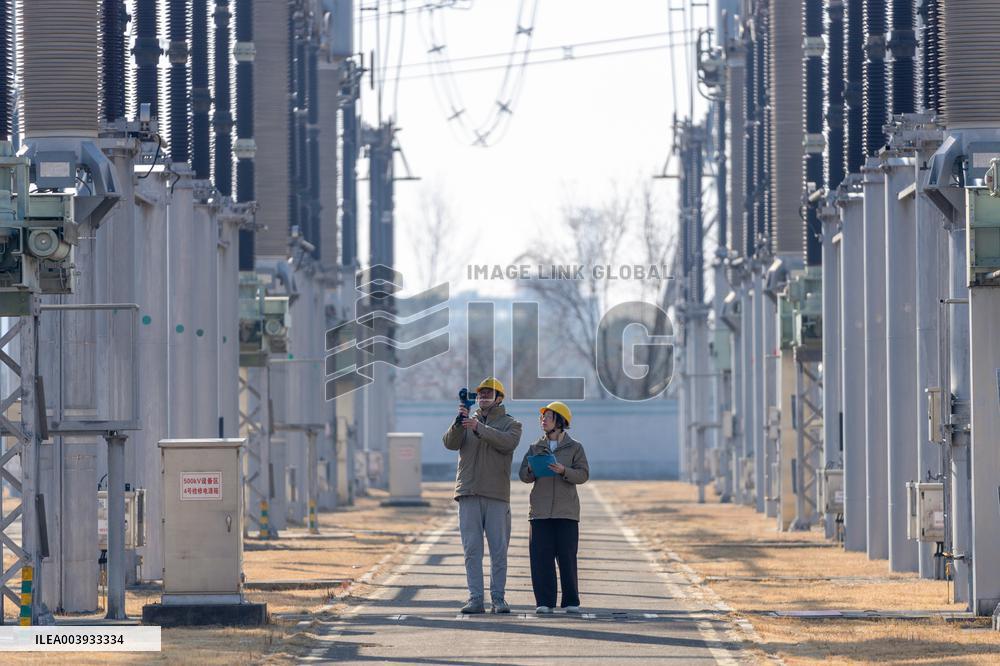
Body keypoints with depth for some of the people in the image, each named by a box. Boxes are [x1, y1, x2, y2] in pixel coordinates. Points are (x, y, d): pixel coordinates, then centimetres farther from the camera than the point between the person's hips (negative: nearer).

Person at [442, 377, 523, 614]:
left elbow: (507, 442, -14)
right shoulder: (467, 422, 16)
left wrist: (479, 428, -23)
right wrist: (459, 423, -19)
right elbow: (450, 443, -1)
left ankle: (498, 597, 5)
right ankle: (475, 598, -2)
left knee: (498, 548, -1)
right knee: (472, 548, -2)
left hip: (497, 496, -2)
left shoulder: (510, 424, 9)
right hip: (468, 494, 2)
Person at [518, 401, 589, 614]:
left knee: (567, 557, -3)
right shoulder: (535, 448, 14)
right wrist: (532, 470, -14)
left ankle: (571, 601, 5)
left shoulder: (574, 448, 6)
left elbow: (583, 474, -4)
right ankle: (544, 602, 0)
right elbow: (523, 475, 8)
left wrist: (563, 471, -20)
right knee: (541, 557, -3)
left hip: (566, 511, -2)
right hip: (540, 512, 2)